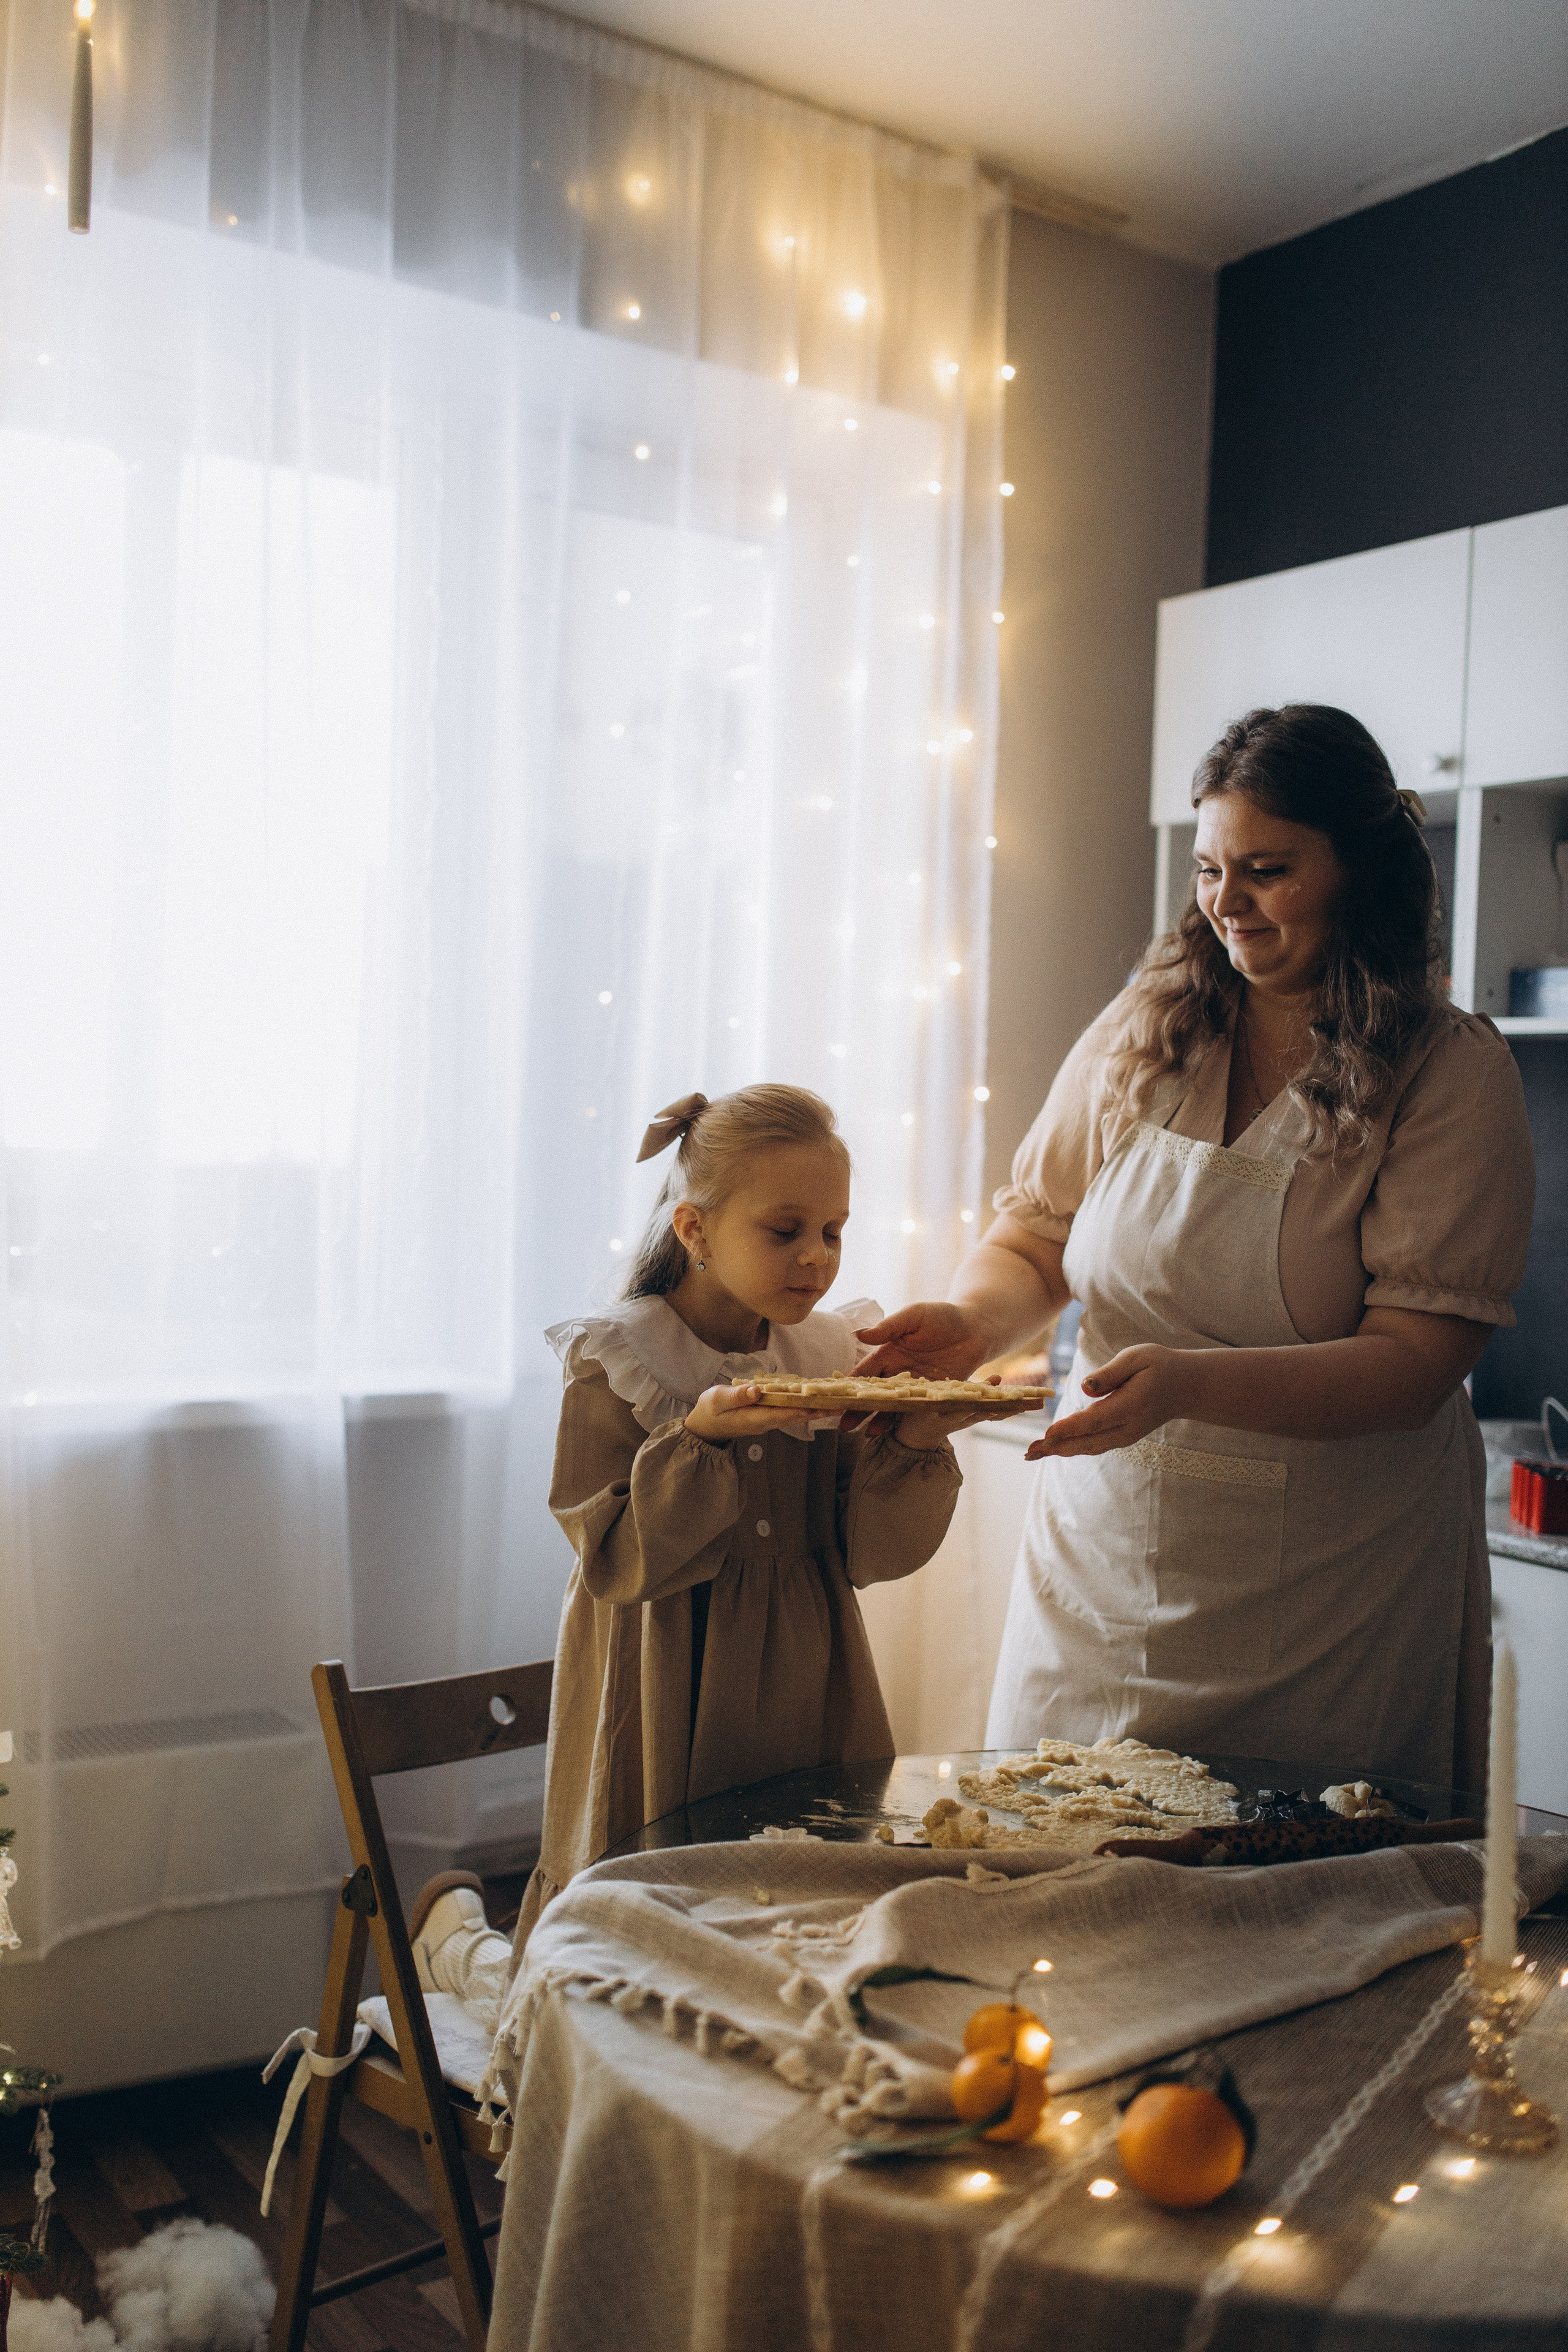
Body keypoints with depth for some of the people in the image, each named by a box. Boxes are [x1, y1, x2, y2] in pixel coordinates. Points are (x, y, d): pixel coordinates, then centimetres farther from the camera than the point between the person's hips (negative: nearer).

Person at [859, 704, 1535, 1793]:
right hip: (1104, 1563, 3)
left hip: (1331, 1602, -3)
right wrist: (973, 1319, -13)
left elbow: (1414, 1363, -15)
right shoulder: (1142, 1031, 2)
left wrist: (1188, 1383, -29)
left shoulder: (1455, 1075, -8)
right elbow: (1035, 1235, 9)